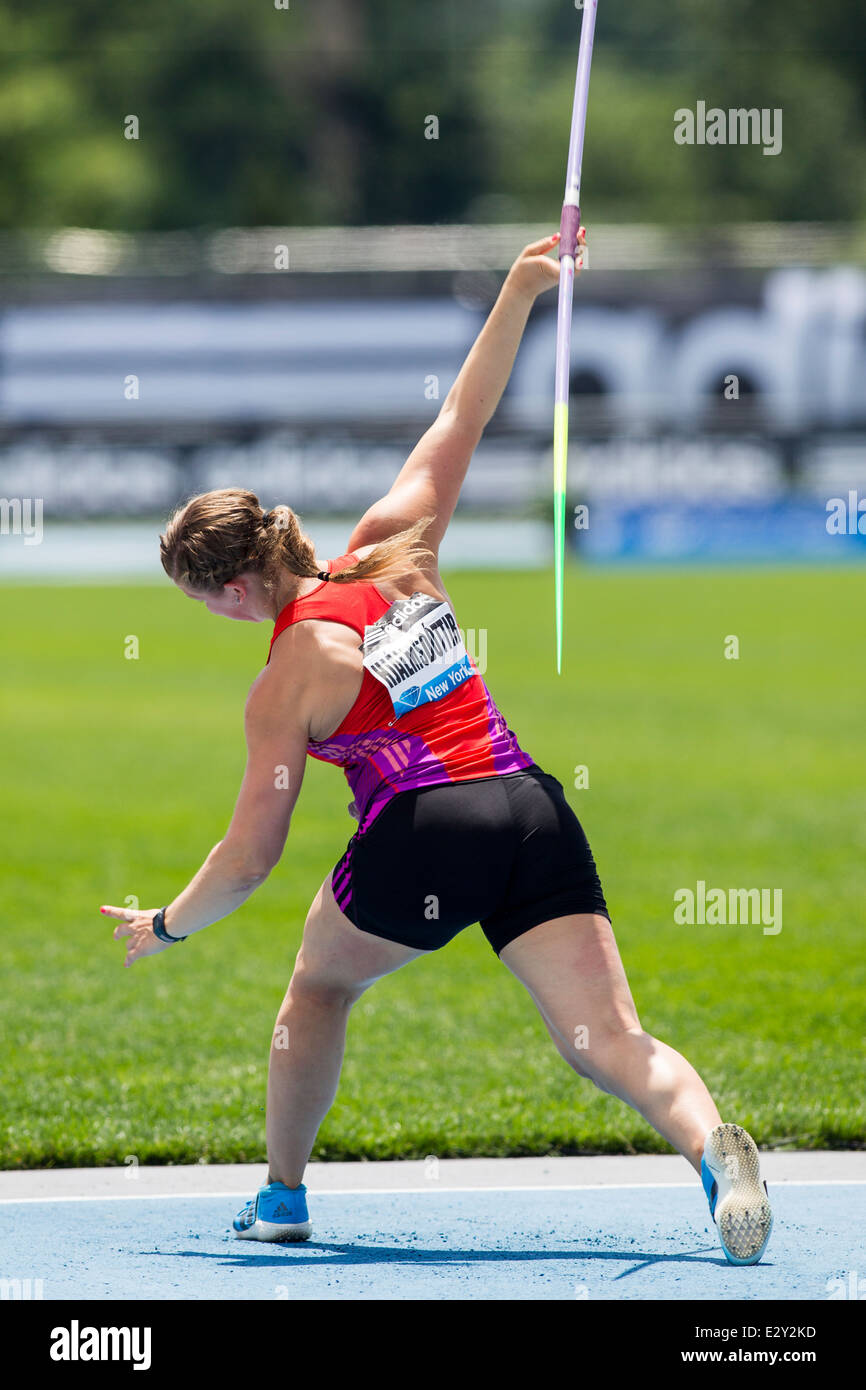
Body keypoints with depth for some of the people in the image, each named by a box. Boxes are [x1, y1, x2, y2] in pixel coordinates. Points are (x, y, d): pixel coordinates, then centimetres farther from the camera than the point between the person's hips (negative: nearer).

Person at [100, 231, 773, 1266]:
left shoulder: (286, 684, -1)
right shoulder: (393, 550, 11)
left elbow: (249, 858, 1)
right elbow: (461, 421, 21)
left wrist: (165, 926, 18)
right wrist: (518, 295, 22)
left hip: (422, 839, -4)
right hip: (536, 809, 4)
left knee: (316, 989, 27)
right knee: (609, 1042, -5)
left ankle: (282, 1197, 33)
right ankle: (710, 1141, -35)